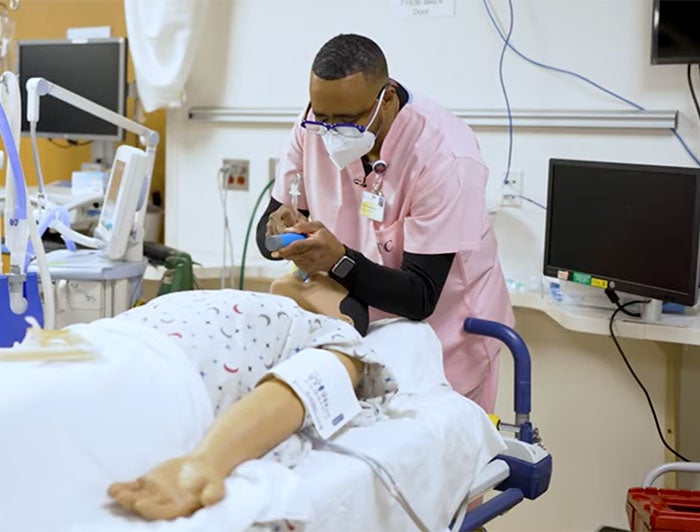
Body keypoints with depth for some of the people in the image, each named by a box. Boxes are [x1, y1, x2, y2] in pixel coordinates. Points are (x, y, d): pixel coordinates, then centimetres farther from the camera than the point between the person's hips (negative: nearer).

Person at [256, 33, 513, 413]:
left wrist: (340, 260, -41)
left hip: (444, 336, -4)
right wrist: (280, 231, -27)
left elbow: (419, 298, -25)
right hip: (358, 326, 4)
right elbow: (267, 229, -3)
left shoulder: (445, 158, -26)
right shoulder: (314, 128, -11)